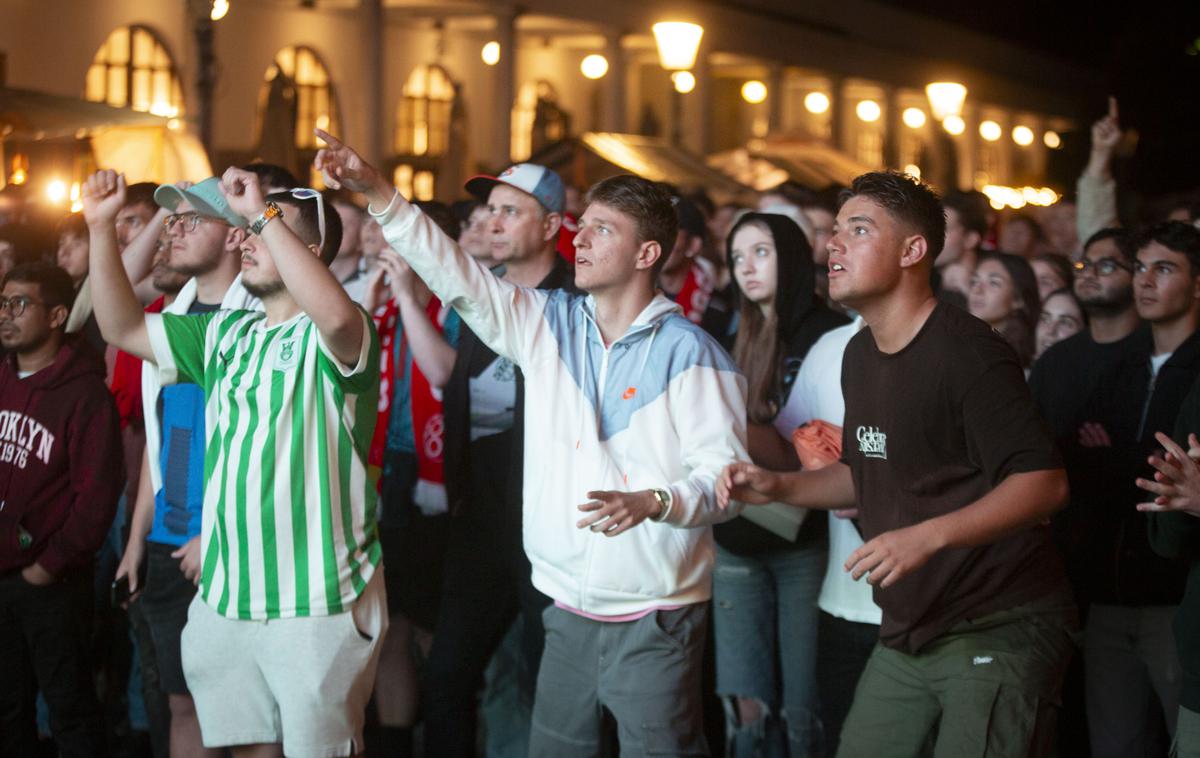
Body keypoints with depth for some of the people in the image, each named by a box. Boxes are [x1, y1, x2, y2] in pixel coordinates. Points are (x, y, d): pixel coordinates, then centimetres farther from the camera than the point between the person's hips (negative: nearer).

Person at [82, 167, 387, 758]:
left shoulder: (327, 338, -9)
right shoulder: (224, 334, 14)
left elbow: (336, 315, -34)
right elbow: (123, 328, 15)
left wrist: (263, 212, -28)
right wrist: (101, 228, 3)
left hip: (318, 601, -7)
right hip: (225, 595, 7)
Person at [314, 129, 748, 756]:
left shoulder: (688, 352, -8)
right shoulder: (547, 323, 8)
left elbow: (723, 471, -12)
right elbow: (457, 277, 0)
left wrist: (653, 503, -29)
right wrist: (378, 194, -9)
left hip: (654, 621, -5)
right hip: (568, 611, 5)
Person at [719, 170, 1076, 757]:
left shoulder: (967, 354, -16)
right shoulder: (861, 355, 12)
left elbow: (1043, 483, -22)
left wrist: (928, 536, -31)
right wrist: (778, 486, 9)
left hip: (997, 631, -8)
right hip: (907, 635, 8)